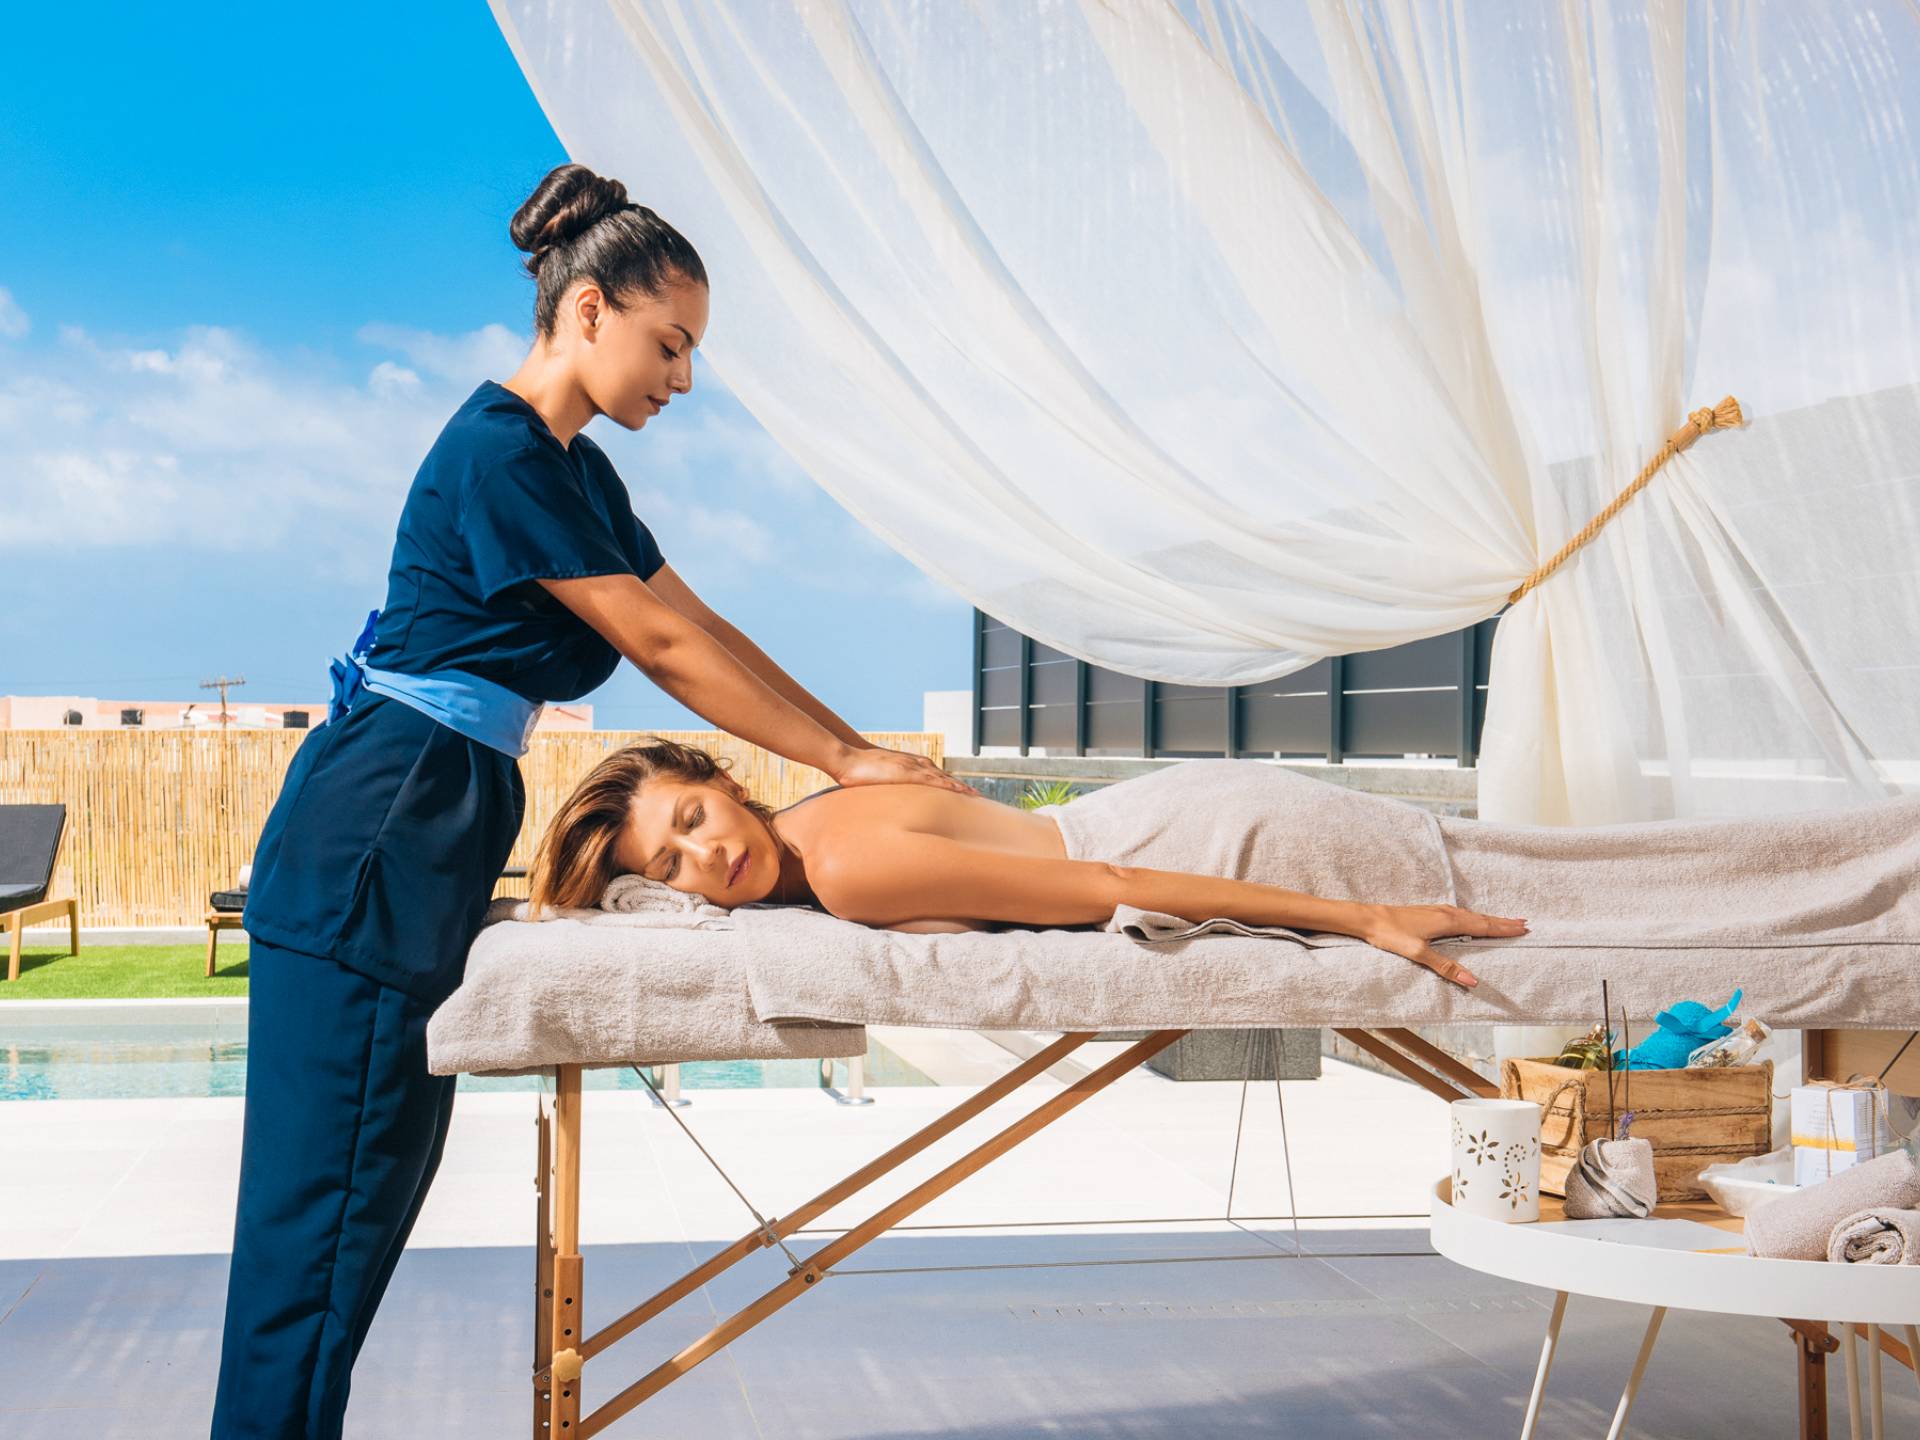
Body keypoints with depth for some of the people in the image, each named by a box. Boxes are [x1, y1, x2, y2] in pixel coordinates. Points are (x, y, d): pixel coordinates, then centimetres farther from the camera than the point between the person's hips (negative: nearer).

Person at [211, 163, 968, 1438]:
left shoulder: (576, 470, 17)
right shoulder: (499, 452, -14)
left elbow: (704, 627, 16)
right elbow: (664, 647, -14)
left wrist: (861, 748, 11)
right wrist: (847, 760, -9)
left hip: (436, 830, 10)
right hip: (379, 829, -10)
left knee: (385, 1163, 12)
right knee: (332, 1184, -5)